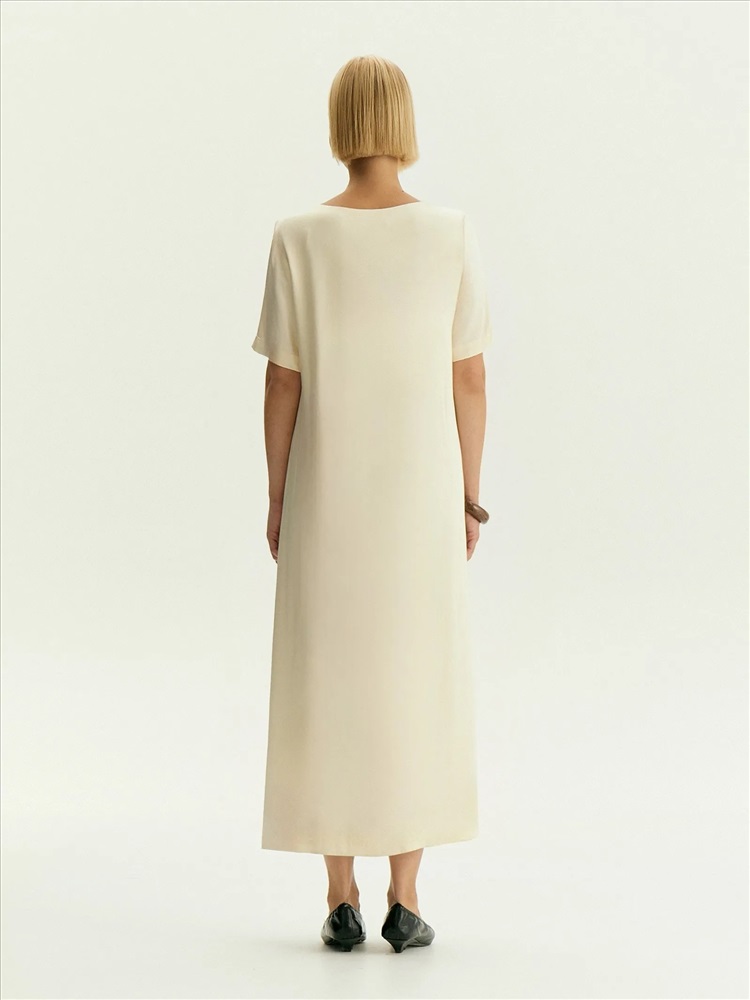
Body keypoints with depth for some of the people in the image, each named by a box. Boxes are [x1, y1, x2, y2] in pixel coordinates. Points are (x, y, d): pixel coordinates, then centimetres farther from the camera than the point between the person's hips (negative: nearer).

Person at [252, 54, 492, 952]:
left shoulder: (298, 239, -7)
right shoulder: (453, 235, -5)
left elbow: (281, 384, -5)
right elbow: (470, 380, -3)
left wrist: (276, 500, 5)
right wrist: (468, 498, 6)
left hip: (326, 496, 0)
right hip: (422, 494, 1)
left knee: (327, 687, 7)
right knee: (418, 685, 8)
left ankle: (342, 902, 10)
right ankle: (404, 902, 9)